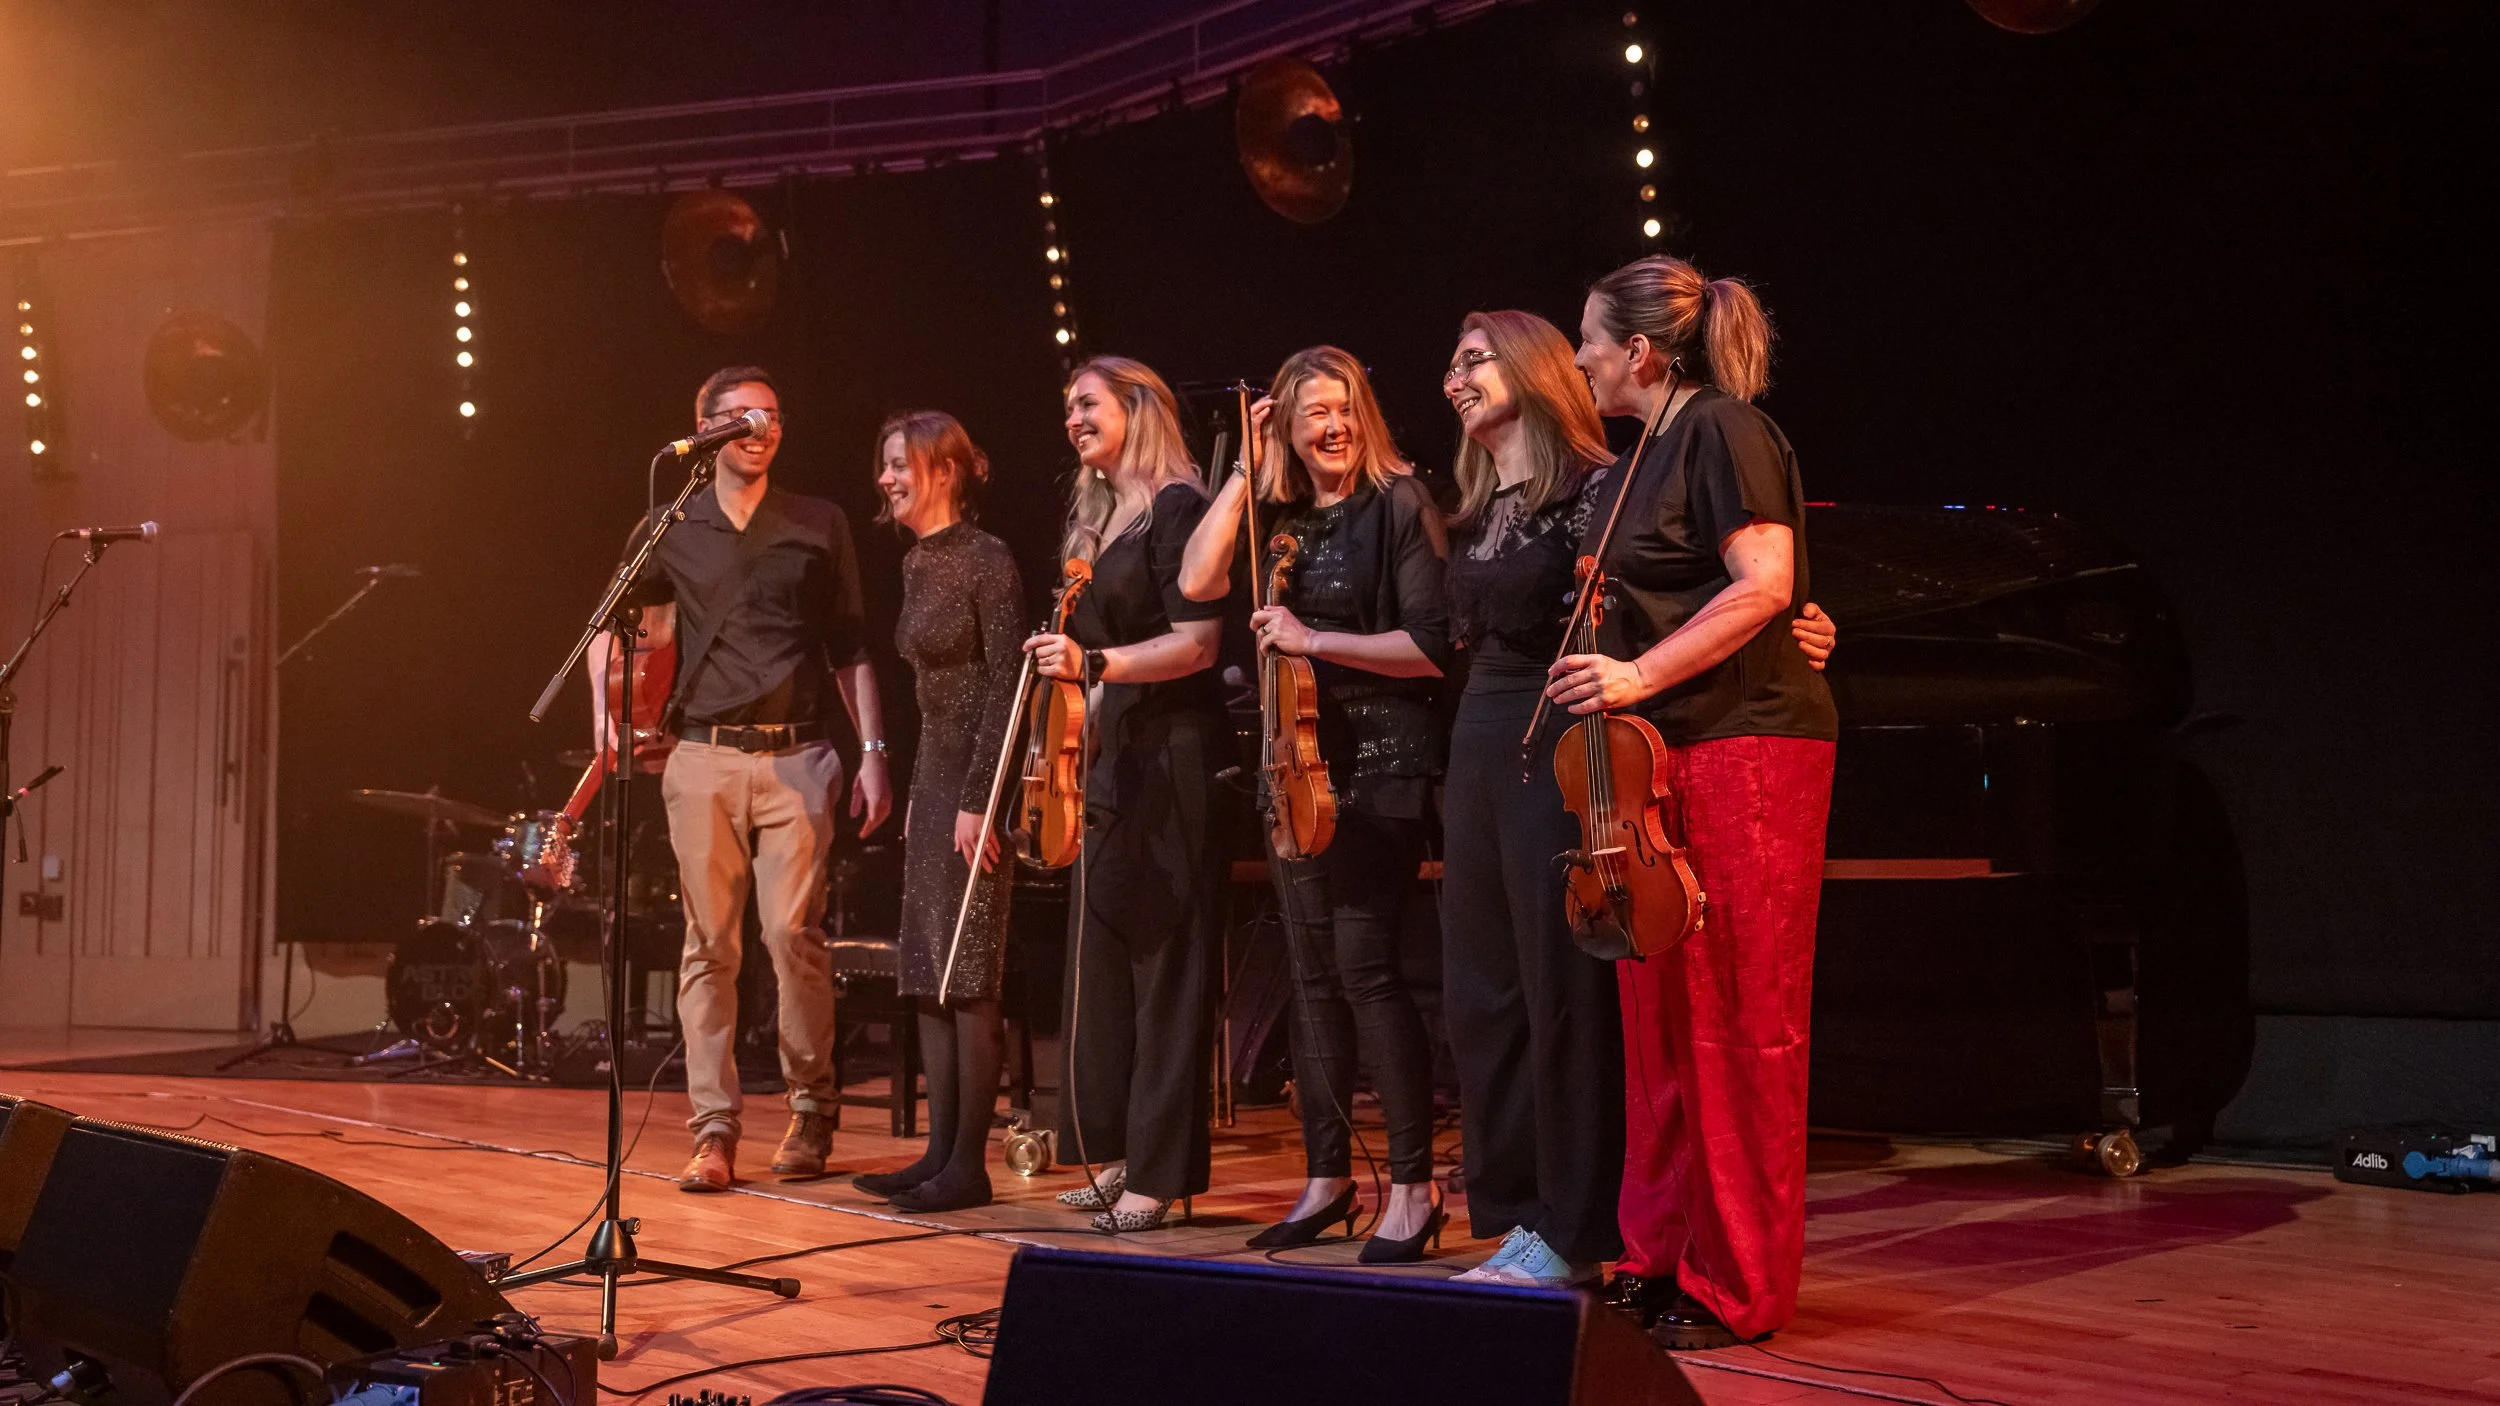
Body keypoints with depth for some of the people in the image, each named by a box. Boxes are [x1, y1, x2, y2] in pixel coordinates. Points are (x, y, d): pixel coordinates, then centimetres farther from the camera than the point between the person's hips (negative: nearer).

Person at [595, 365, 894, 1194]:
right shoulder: (669, 531, 11)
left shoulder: (820, 526, 10)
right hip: (704, 758, 1)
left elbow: (851, 649, 10)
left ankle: (811, 1116, 8)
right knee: (710, 945, -1)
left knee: (793, 932, -9)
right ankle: (713, 1132, 2)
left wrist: (872, 753, 3)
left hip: (797, 757, -1)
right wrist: (604, 715, 6)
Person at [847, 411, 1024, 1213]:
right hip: (933, 777, 9)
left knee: (967, 975, -6)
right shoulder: (918, 564, 13)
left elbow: (1006, 685, -16)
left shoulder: (987, 561, -12)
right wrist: (917, 792, 16)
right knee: (928, 972, 9)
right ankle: (941, 1152, 14)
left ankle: (969, 1166, 0)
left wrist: (977, 800, -19)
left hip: (975, 783, -9)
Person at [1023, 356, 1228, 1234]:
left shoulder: (1175, 507, -9)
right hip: (1112, 758, 9)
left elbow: (1198, 642, -16)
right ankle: (1115, 1155, 17)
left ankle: (1160, 1173, -2)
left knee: (1164, 959, -6)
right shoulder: (1098, 518, 18)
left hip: (1171, 759, -9)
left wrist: (1097, 661, -25)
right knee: (1101, 959, 9)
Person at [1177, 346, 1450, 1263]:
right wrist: (1245, 470, 0)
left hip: (1379, 765, -6)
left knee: (1364, 963, -12)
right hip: (1296, 765, 7)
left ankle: (1413, 1187, -4)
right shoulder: (1279, 517, 13)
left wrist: (1315, 641, -15)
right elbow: (1197, 582, -2)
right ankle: (1327, 1178, 19)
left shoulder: (1400, 505, -5)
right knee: (1313, 972, 10)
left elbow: (1434, 645, -12)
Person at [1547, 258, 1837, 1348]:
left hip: (1742, 747, -9)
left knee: (1737, 1024, -4)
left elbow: (1766, 583, -18)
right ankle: (1660, 1257, 16)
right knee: (1658, 1015, 8)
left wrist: (1642, 673, -19)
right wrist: (1606, 656, 12)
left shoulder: (1723, 429, -7)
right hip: (1658, 755, 9)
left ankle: (1735, 1288, 3)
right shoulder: (1644, 456, 19)